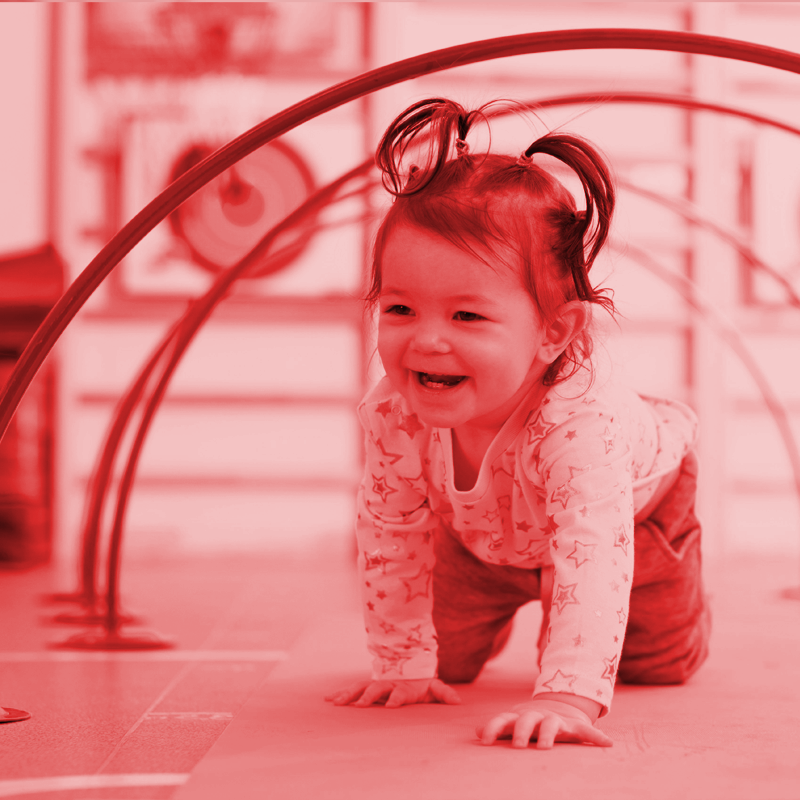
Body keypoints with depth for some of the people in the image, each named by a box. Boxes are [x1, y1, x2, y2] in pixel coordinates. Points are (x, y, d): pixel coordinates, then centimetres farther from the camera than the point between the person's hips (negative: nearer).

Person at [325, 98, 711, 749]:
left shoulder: (581, 421, -52)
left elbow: (591, 551, -60)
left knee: (661, 666, 14)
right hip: (483, 530, 3)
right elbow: (392, 532, -22)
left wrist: (568, 696, -71)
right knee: (449, 662, 11)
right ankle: (489, 622, 43)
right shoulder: (394, 412, -37)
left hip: (636, 506, -3)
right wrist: (404, 664, -19)